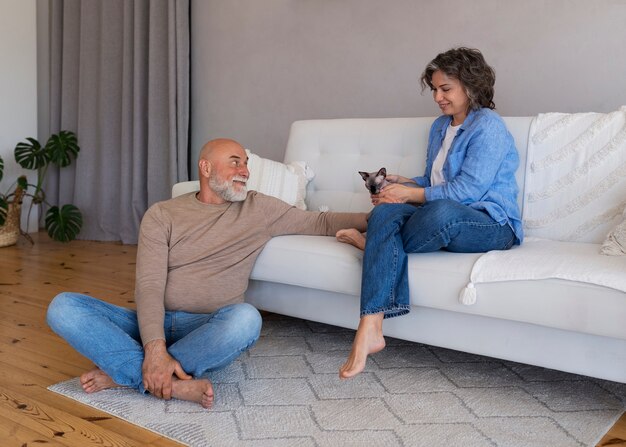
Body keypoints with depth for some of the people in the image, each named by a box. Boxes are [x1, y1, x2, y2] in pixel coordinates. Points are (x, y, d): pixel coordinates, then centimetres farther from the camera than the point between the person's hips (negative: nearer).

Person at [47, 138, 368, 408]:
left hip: (210, 330, 0)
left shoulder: (259, 209, 9)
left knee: (246, 318, -36)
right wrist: (155, 348, -24)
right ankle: (174, 383, -31)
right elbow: (149, 285, -8)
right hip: (155, 324, 1)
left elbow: (320, 222, 13)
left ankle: (123, 374, -22)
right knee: (63, 307, -21)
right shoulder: (162, 214, 3)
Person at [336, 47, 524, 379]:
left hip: (492, 224, -7)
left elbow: (468, 190, -16)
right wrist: (402, 183, 6)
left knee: (441, 211, -42)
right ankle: (370, 329, -40)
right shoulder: (440, 127, 20)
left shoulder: (488, 126, -7)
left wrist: (410, 194, -15)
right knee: (384, 212, -26)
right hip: (444, 215, 7)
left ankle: (373, 244, -10)